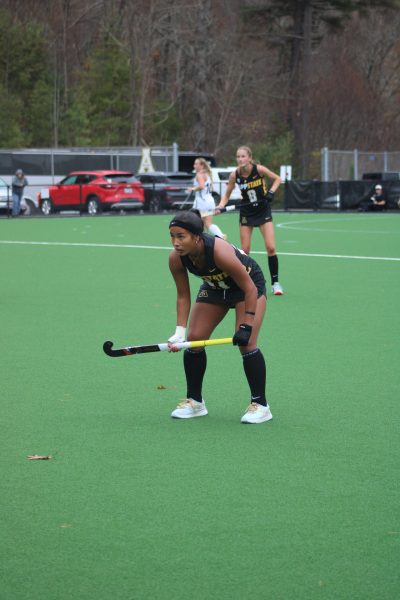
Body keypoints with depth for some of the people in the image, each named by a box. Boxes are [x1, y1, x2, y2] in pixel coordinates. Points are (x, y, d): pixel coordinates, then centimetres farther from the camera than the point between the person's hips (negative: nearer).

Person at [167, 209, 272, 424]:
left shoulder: (220, 252, -40)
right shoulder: (176, 259, -23)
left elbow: (250, 289, -31)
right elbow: (183, 296, -9)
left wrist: (246, 326, -32)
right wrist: (179, 332, -18)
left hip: (250, 284, -6)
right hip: (215, 286, 6)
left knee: (246, 343, -19)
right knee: (193, 339, -2)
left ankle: (260, 405, -6)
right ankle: (194, 401, 13)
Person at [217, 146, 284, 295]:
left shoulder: (259, 169, -17)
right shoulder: (235, 175, -11)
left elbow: (277, 179, -1)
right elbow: (227, 195, 0)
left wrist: (271, 192, -17)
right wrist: (220, 206, -18)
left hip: (263, 211, -2)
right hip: (246, 213, 2)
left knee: (271, 248, -8)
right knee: (245, 250, 0)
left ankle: (275, 283, 3)